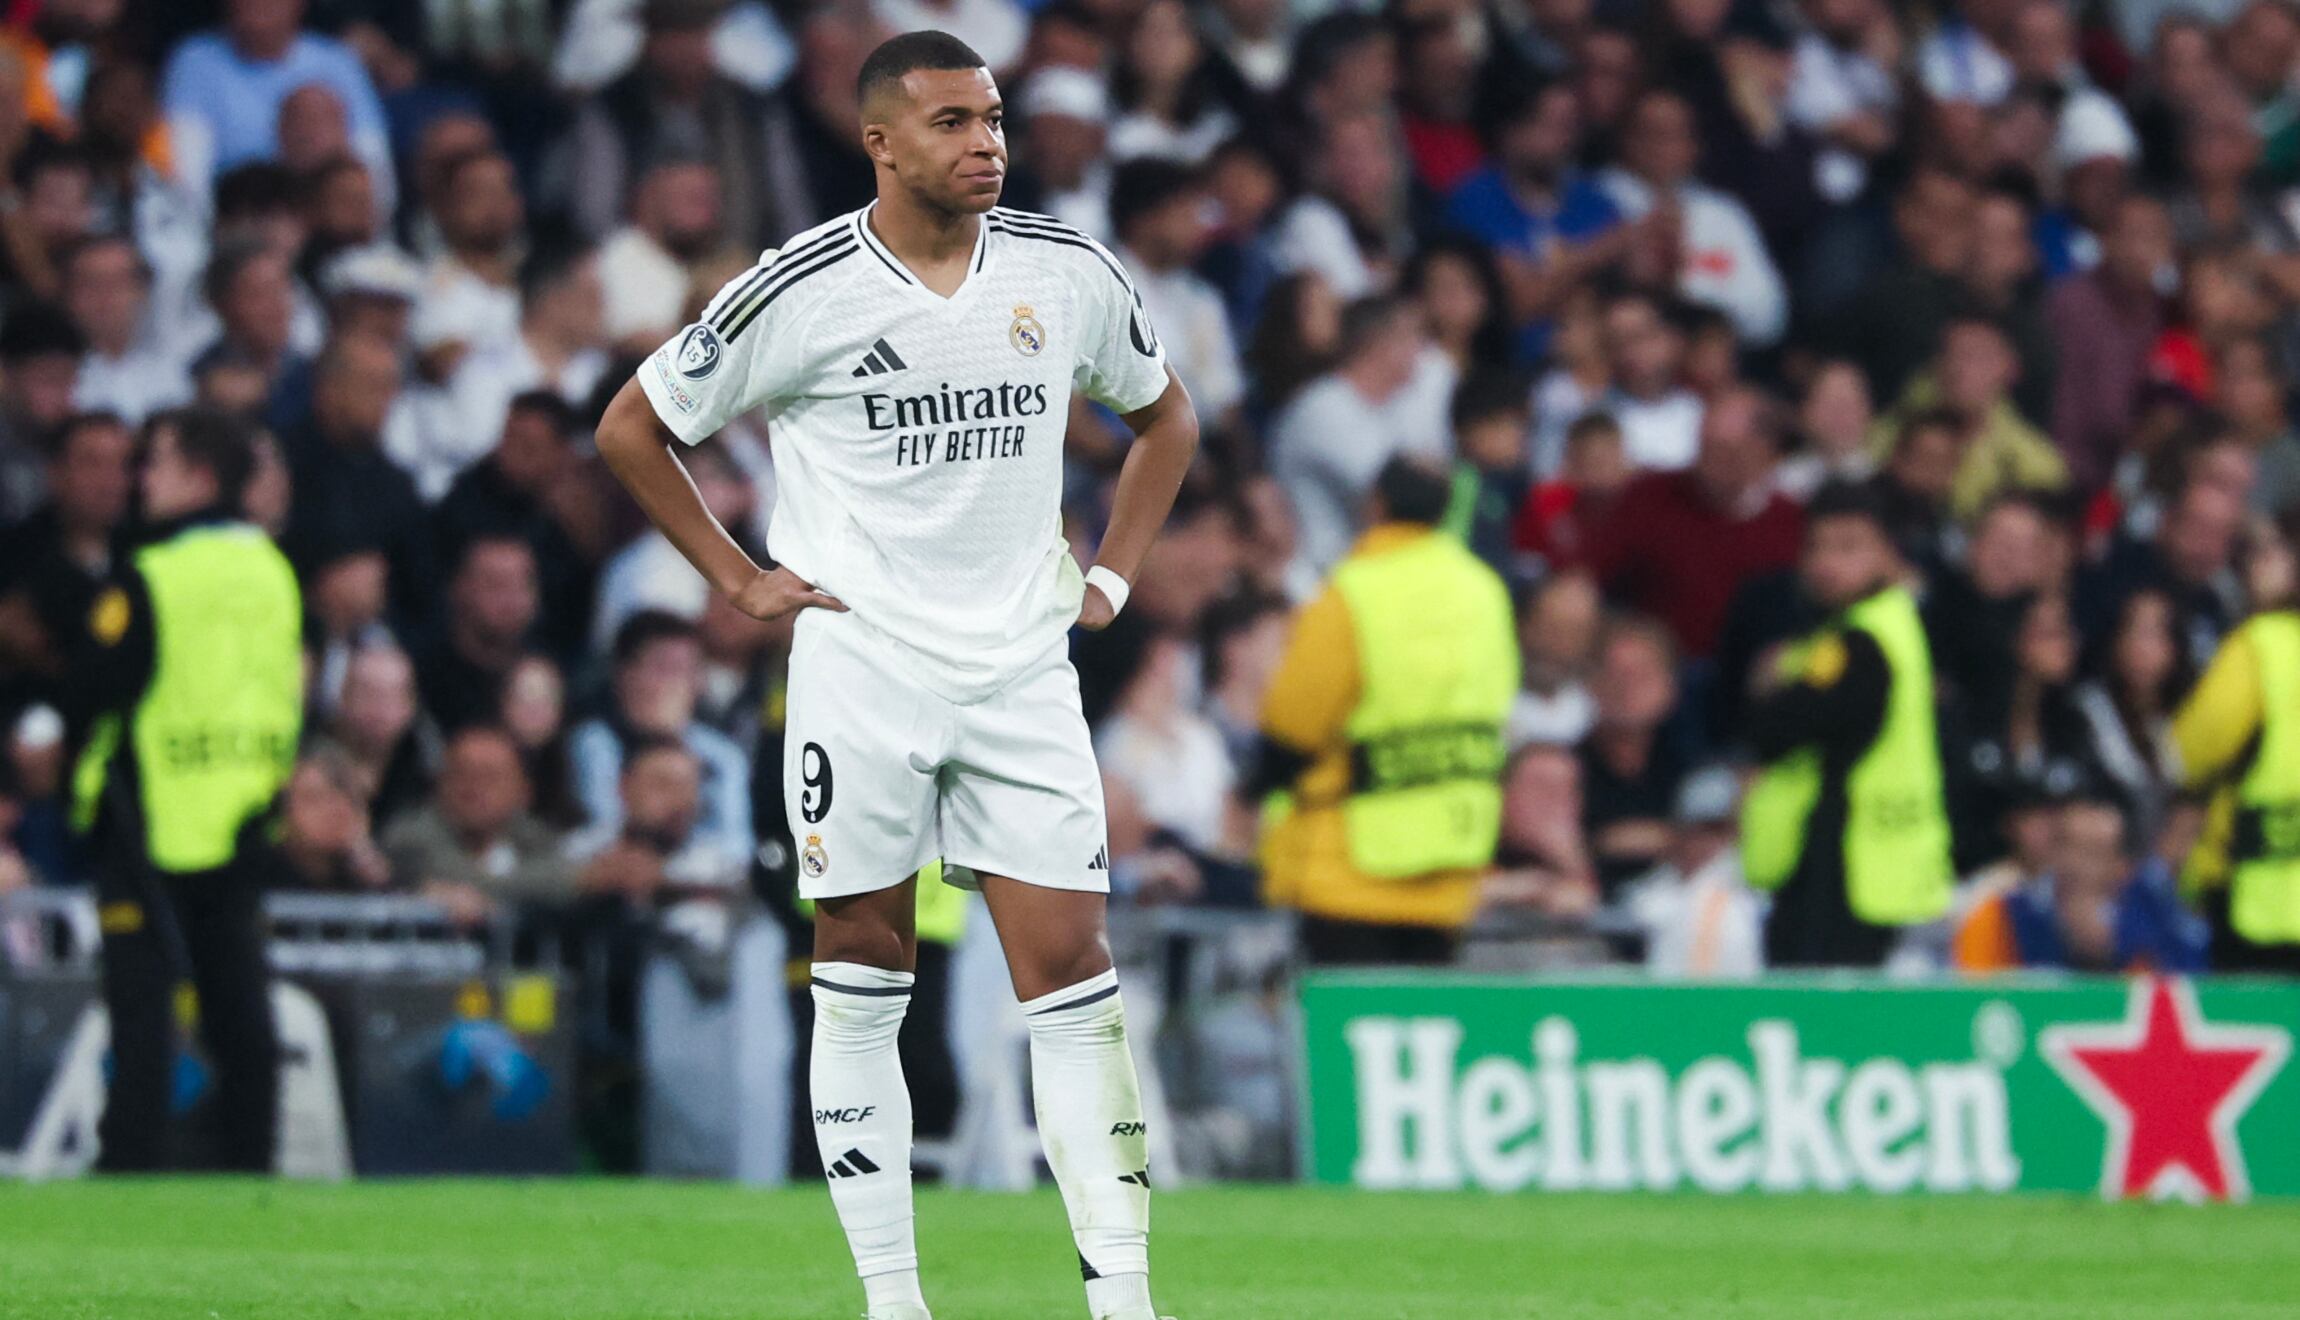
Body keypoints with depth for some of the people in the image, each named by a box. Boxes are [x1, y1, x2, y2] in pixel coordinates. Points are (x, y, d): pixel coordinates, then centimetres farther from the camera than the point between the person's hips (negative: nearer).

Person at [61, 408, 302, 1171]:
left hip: (155, 816, -6)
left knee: (141, 997, -3)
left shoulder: (150, 580, -15)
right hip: (243, 819, 6)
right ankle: (252, 1159, 10)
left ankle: (133, 1159, -5)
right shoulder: (274, 573, 6)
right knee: (238, 998, 9)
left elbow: (89, 693, -13)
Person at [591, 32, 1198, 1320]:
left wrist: (1114, 572, 12)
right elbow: (633, 428, 5)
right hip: (860, 668, -2)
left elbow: (1166, 414, 22)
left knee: (1074, 972, -5)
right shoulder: (803, 291, -7)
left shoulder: (1071, 274, 3)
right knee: (863, 975, 1)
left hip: (1022, 673, 2)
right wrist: (740, 578, 1)